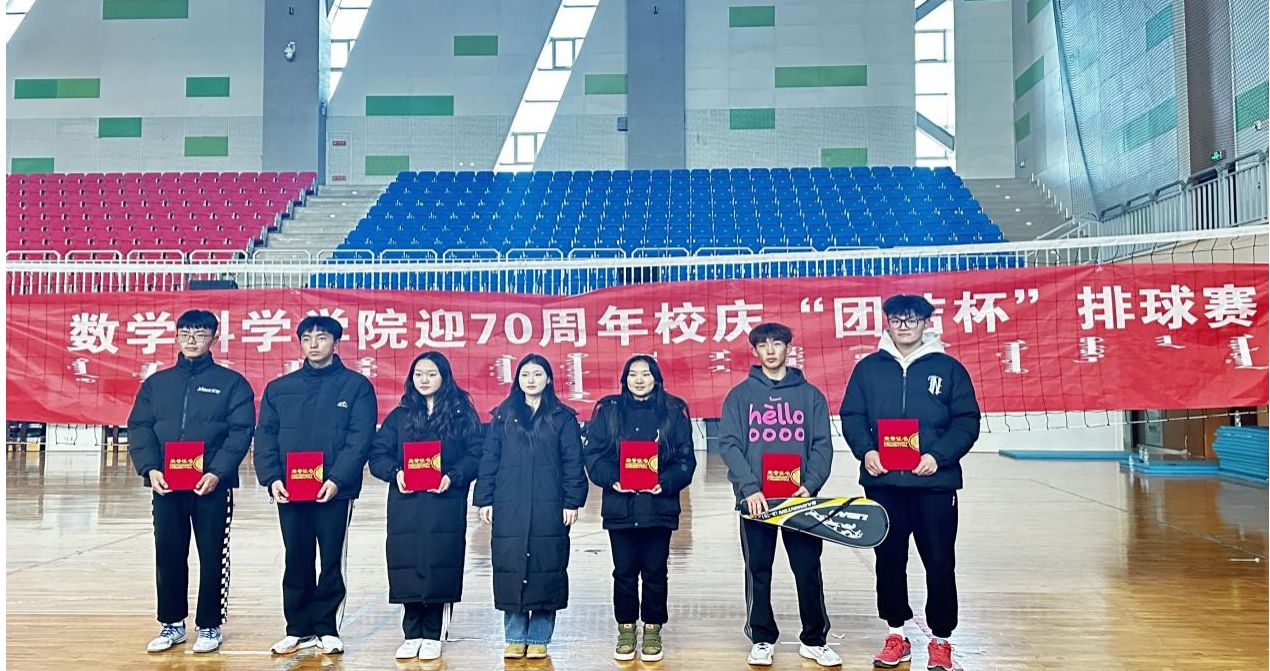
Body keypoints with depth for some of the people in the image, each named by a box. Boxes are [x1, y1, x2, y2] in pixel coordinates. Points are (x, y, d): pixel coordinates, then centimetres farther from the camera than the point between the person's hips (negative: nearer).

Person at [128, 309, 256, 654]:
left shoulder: (232, 383, 2)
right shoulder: (156, 383, 12)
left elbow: (241, 431, -5)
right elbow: (138, 428, 8)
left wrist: (217, 472, -17)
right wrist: (149, 468, -8)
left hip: (212, 485, -3)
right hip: (165, 485, 3)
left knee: (212, 556, 3)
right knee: (168, 555, 9)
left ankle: (209, 626, 15)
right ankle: (172, 624, 24)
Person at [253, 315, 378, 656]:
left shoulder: (356, 386, 1)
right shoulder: (279, 388, 11)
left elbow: (360, 439, -7)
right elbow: (265, 437, 8)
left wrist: (337, 479, -18)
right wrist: (272, 478, -7)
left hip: (335, 491, -3)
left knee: (331, 561, 5)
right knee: (296, 562, 10)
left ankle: (326, 628, 17)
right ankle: (299, 629, 21)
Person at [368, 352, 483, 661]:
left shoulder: (462, 414, 5)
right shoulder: (400, 415, 12)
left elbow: (475, 454, -2)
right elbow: (377, 453, 7)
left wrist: (452, 477, -17)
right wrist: (395, 473, -12)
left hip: (445, 504, -2)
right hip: (406, 504, 2)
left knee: (439, 568, -1)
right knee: (407, 568, 2)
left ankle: (433, 636, 12)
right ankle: (412, 635, 15)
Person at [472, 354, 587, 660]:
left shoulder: (563, 417, 6)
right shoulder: (503, 416, 11)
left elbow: (573, 462, 3)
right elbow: (488, 459, 9)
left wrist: (572, 502, -3)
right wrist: (485, 500, 3)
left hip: (549, 508, -1)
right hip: (509, 508, 1)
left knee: (546, 569, 0)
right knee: (511, 570, 2)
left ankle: (539, 639, 12)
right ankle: (515, 638, 14)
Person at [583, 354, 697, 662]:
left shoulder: (673, 411, 4)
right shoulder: (608, 410, 5)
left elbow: (686, 458, 1)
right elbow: (593, 453, 1)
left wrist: (666, 483, -15)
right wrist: (611, 479, -15)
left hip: (658, 506, 0)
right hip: (620, 505, 0)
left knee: (655, 571, 7)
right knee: (624, 571, 8)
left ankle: (653, 630, 22)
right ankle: (626, 629, 22)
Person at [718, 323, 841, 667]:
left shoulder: (810, 394, 8)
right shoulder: (740, 395, 5)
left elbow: (822, 445, 4)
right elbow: (729, 444, -3)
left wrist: (810, 485, -12)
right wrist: (749, 488, -15)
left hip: (800, 498, 1)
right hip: (755, 499, 0)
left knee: (809, 570, 4)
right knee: (758, 572, 7)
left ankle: (814, 640, 19)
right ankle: (762, 640, 19)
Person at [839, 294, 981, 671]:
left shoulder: (948, 368, 3)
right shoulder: (868, 368, 7)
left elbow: (967, 421, 0)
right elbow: (851, 416, 6)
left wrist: (939, 456, -14)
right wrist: (865, 450, -12)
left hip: (935, 483, -1)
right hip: (882, 482, 2)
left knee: (939, 562, 3)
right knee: (889, 559, 10)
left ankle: (941, 640, 18)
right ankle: (896, 635, 24)